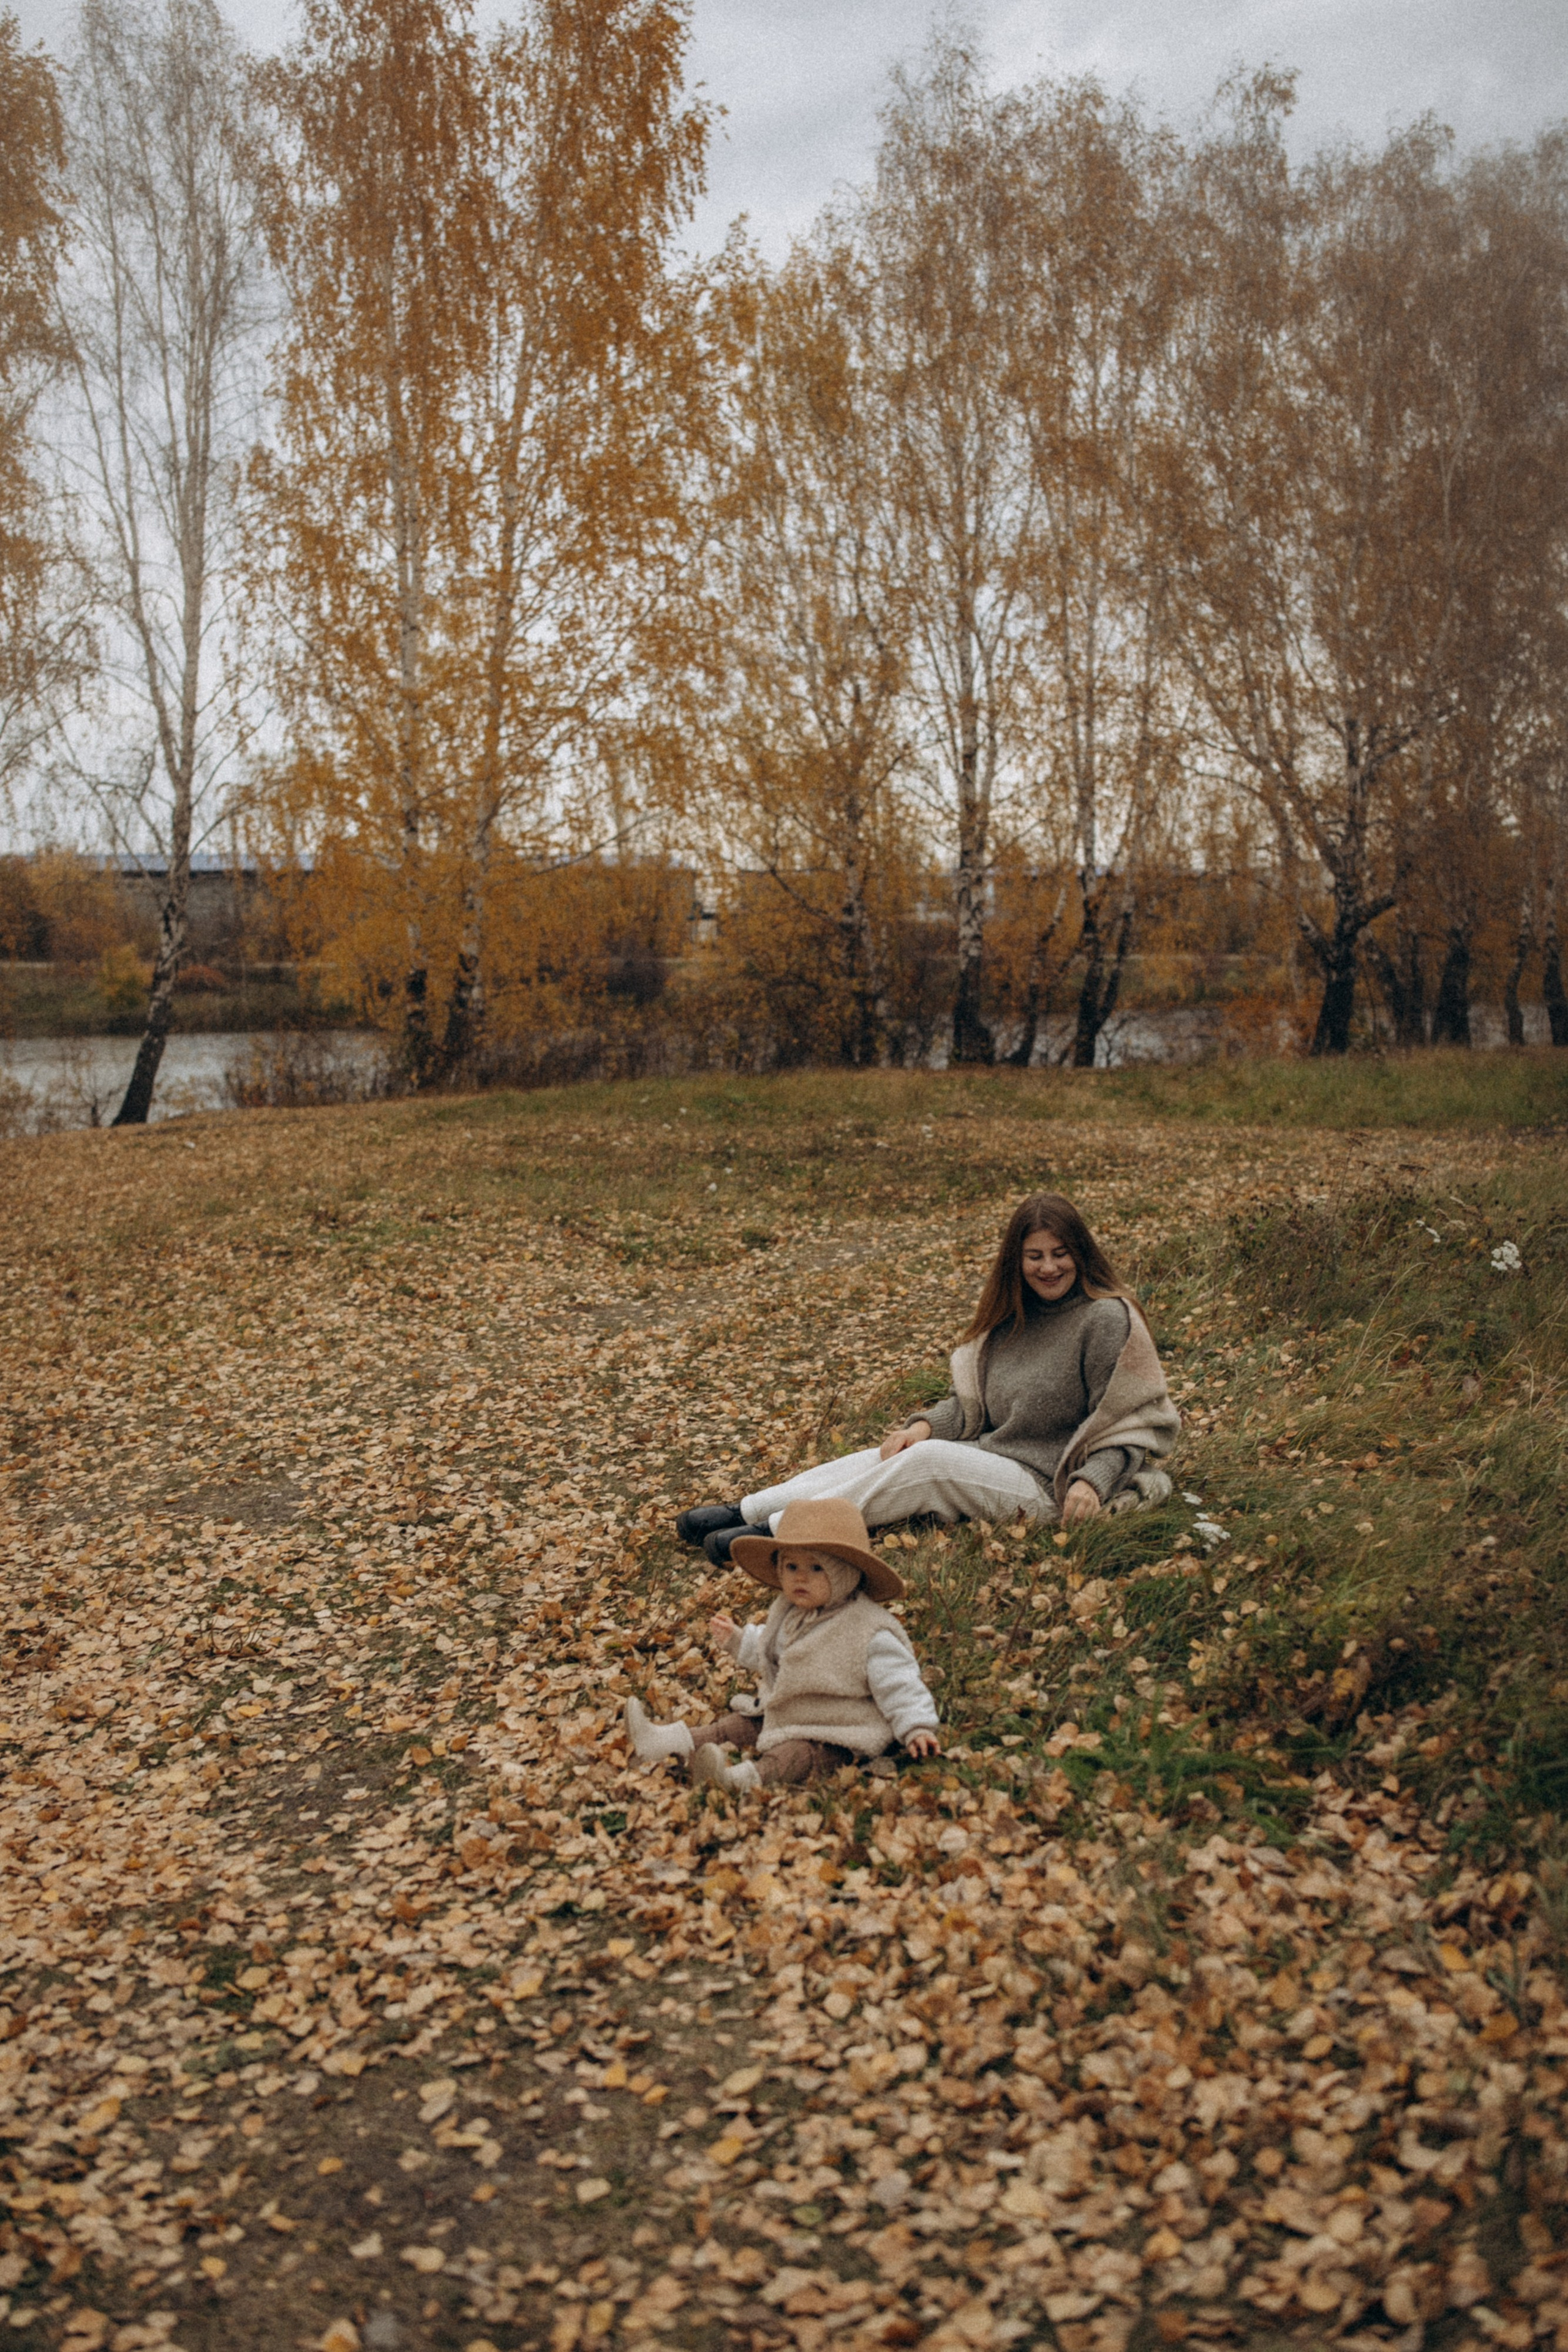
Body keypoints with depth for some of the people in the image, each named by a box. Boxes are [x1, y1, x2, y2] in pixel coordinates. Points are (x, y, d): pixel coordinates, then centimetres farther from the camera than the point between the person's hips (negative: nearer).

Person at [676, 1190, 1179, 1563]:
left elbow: (1130, 1425, -12)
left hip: (1046, 1487, -7)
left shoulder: (1107, 1319, -11)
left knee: (928, 1460, -27)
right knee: (893, 1452, -14)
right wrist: (926, 1424, -5)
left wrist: (1091, 1482, -26)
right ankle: (745, 1511, -20)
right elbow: (972, 1402, 15)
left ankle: (779, 1530, -30)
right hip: (990, 1458, 7)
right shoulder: (1011, 1316, 11)